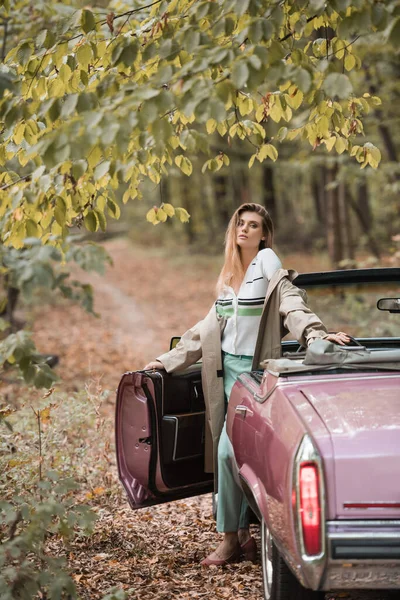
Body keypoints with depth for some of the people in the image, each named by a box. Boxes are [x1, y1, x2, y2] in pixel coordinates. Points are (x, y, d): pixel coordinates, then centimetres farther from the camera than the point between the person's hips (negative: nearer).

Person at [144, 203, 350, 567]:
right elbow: (207, 329, 24)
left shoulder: (271, 274, -3)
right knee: (241, 454, 6)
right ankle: (244, 535, 11)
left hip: (255, 372, -6)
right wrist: (169, 360, 25)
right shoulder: (229, 279, 17)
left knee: (228, 451, -13)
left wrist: (317, 335, -40)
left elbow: (294, 308, -20)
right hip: (227, 369, 6)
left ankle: (230, 540, -3)